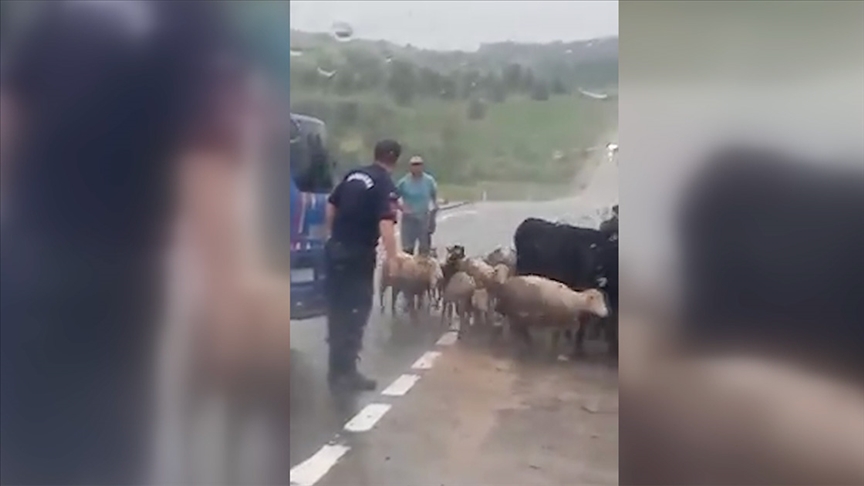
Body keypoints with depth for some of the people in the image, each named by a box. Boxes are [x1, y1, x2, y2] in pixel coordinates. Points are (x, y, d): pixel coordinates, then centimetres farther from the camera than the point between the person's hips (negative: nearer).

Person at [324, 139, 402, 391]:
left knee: (337, 308, 14)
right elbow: (386, 225, -24)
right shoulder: (386, 185, -11)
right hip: (358, 254, -7)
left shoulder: (354, 175, 10)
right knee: (355, 311, 1)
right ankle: (346, 372, 5)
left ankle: (337, 369, 24)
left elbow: (331, 206, 17)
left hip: (335, 248, 7)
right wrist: (392, 259, -24)